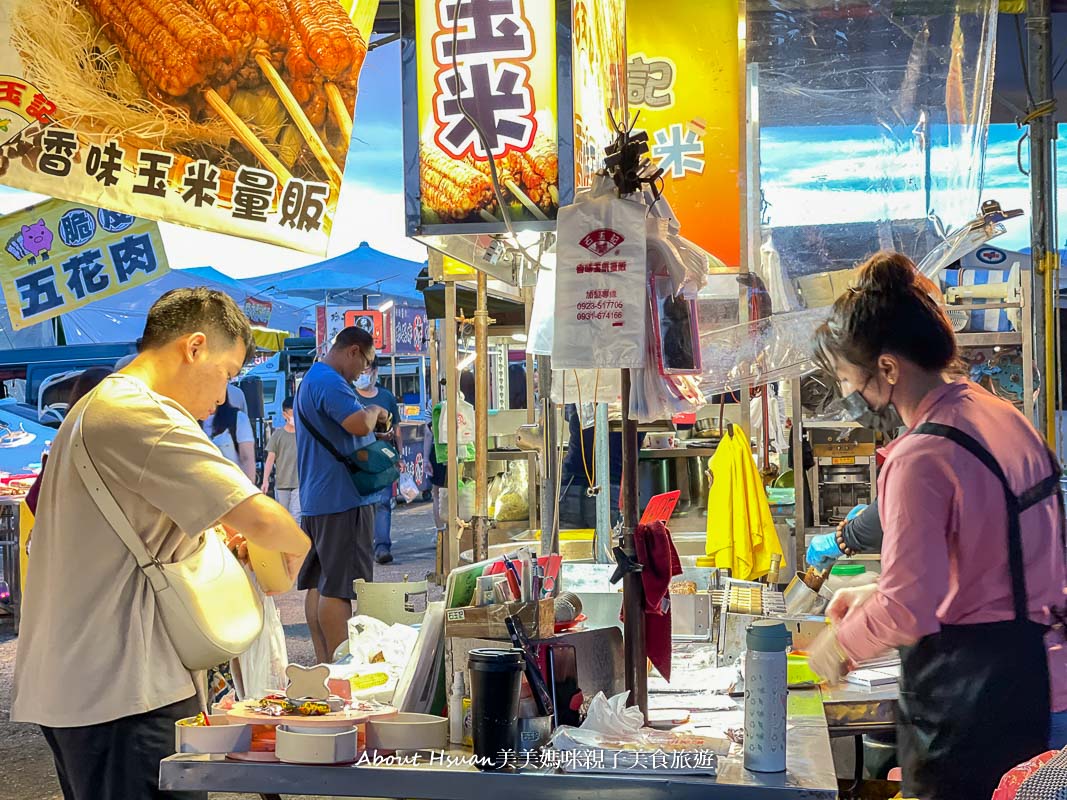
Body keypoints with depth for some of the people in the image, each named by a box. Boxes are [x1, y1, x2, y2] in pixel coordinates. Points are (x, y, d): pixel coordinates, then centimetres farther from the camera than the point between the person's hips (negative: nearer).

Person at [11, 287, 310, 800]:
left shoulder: (92, 408, 18)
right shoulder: (142, 416, -16)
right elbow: (261, 520, -24)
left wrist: (209, 538, 14)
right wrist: (296, 545, -1)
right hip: (123, 692, -11)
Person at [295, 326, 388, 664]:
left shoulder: (311, 379, 20)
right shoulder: (329, 382, -15)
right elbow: (359, 423, -28)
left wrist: (377, 436, 18)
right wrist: (375, 411, -7)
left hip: (316, 498, 11)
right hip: (342, 497, -11)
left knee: (318, 583, 11)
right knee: (338, 587, -8)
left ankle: (324, 662, 17)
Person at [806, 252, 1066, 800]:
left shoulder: (920, 457, -21)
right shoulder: (1004, 416, 7)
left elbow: (909, 608, -24)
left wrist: (845, 642, -5)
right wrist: (879, 593, 16)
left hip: (963, 687, -9)